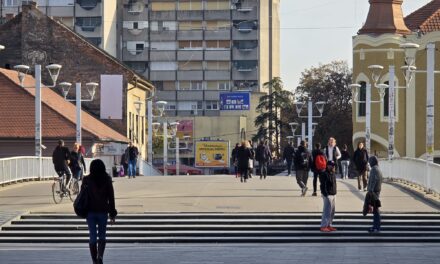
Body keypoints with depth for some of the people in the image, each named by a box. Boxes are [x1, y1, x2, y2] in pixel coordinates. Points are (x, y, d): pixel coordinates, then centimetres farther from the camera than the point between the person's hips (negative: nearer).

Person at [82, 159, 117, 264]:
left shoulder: (86, 180, -4)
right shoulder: (107, 180, -5)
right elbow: (111, 198, -3)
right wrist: (112, 214, 4)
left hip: (90, 212, 0)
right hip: (103, 212, 0)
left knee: (92, 237, 7)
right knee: (102, 236, 11)